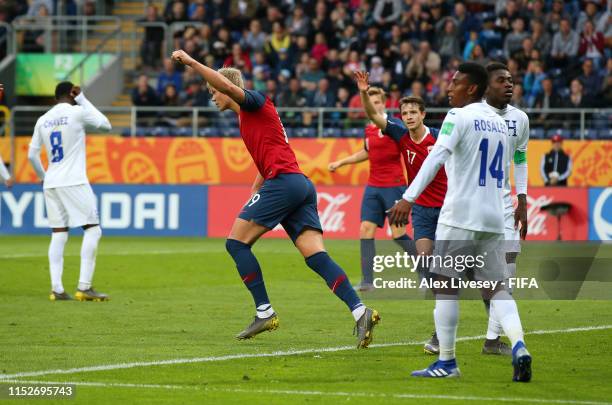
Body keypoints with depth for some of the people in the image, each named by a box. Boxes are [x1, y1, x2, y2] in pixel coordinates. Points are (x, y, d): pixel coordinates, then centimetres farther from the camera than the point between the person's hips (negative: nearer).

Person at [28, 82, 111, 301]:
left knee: (58, 234, 7)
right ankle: (84, 287, -12)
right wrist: (83, 99, 12)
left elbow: (32, 155, 12)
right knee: (92, 229, -3)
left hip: (51, 183, 6)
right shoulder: (77, 112, -4)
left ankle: (56, 289, -2)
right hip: (74, 182, -6)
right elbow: (106, 124, 10)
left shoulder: (43, 120, 11)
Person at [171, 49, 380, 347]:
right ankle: (359, 310, -18)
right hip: (301, 186, 9)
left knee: (236, 242, -2)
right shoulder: (246, 120, 29)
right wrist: (250, 202, 27)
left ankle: (264, 312, -6)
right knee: (317, 257, -4)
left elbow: (227, 85, -18)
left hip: (284, 181, -9)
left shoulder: (256, 104, 3)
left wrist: (191, 62, -18)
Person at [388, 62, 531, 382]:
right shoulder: (499, 123, 16)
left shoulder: (459, 116, -7)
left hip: (460, 216, -7)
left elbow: (437, 157, -20)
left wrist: (408, 198, -26)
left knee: (445, 284, 2)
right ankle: (518, 346, -14)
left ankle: (446, 362, 3)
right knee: (495, 287, 8)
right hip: (493, 218, 7)